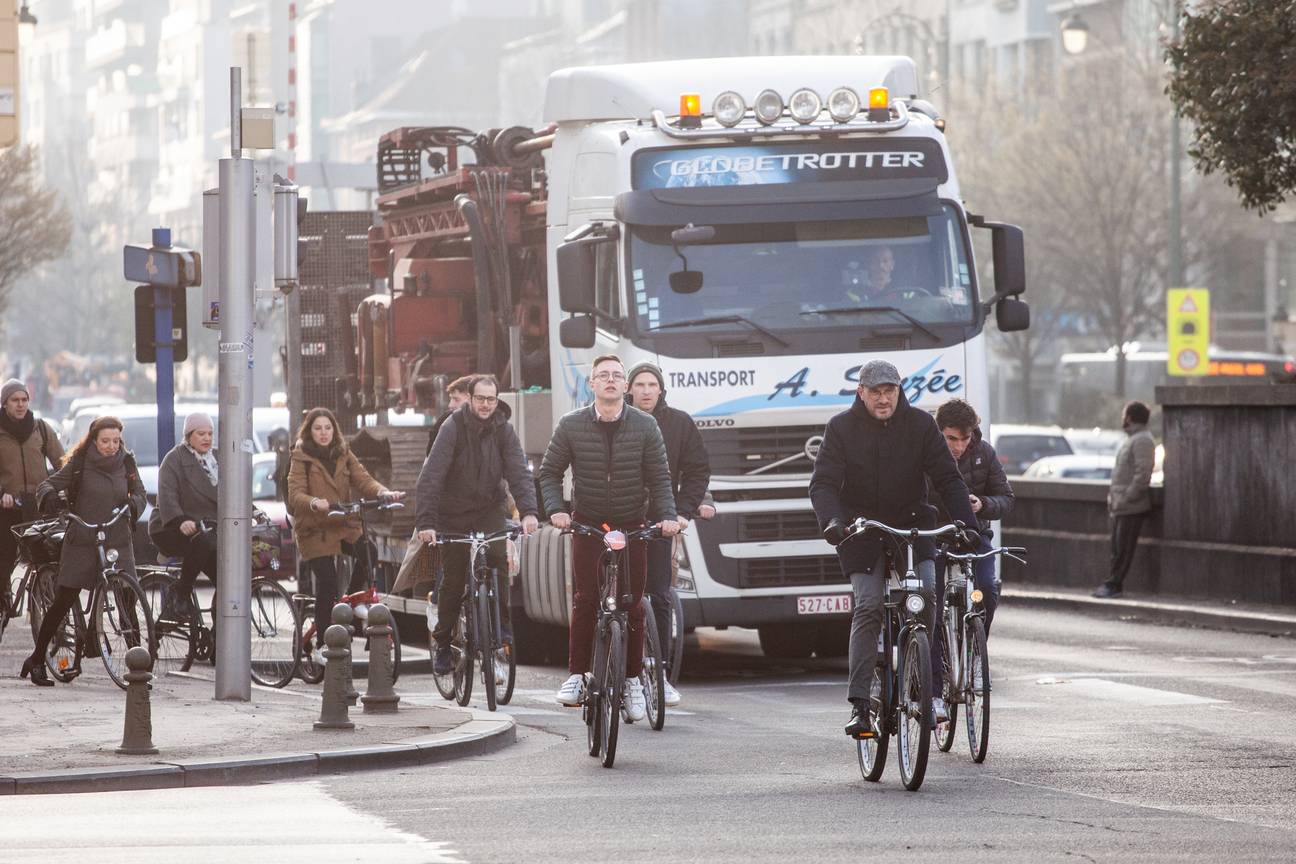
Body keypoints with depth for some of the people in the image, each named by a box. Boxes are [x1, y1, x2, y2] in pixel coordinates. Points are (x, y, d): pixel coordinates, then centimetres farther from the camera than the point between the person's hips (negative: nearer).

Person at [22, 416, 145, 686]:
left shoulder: (126, 462, 6)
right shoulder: (79, 463, -3)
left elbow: (139, 493, 8)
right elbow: (49, 484, -6)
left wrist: (133, 504, -15)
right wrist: (49, 495, -29)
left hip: (118, 542, 2)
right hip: (82, 542, -2)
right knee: (62, 601, -1)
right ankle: (37, 660, 10)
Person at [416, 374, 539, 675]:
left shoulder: (503, 430, -7)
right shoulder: (453, 428, -16)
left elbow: (519, 473, -15)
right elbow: (431, 477, -22)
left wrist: (528, 512, -33)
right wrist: (426, 522, -33)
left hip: (489, 509, 1)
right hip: (454, 512, -1)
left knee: (498, 558, -24)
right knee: (453, 579, 0)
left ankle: (501, 624, -8)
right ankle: (443, 645, 14)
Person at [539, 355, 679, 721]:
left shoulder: (645, 426, -3)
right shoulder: (571, 425, -3)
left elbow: (659, 477, -1)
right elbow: (549, 472, 3)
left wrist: (667, 515, -16)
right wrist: (555, 510, -12)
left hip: (632, 526, 0)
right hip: (586, 525, 0)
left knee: (633, 604, -2)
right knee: (584, 601, -7)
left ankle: (632, 679, 7)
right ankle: (576, 675, 1)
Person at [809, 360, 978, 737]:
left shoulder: (920, 424, -1)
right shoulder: (841, 428, -3)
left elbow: (948, 479, -1)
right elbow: (822, 483, -8)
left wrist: (967, 525, -14)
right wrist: (832, 521, -28)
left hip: (912, 525, 1)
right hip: (861, 531, -1)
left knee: (926, 589, -22)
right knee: (867, 607, -15)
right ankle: (859, 703, -17)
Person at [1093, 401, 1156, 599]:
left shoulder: (1142, 441, -14)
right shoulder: (1131, 440, 19)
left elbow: (1142, 475, -21)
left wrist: (1127, 498, -21)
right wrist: (1114, 496, 18)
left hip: (1132, 507, -10)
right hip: (1120, 506, 10)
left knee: (1124, 548, -6)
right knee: (1117, 547, 10)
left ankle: (1114, 584, -6)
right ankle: (1113, 584, 13)